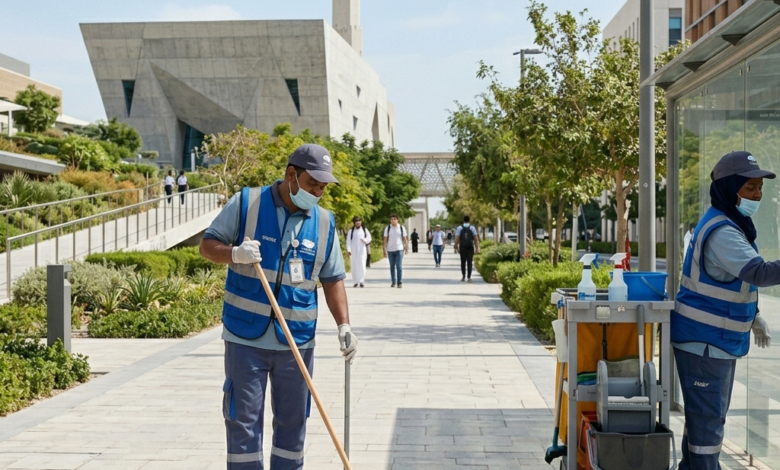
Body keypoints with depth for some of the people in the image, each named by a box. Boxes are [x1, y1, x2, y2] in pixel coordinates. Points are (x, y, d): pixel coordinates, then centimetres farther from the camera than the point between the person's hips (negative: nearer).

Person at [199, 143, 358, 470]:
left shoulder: (325, 223, 5)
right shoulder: (245, 203, -4)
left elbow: (332, 280, 7)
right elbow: (207, 245, -1)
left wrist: (344, 326, -5)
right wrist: (234, 254, -22)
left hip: (297, 342, 3)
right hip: (246, 338, -3)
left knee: (292, 422, 11)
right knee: (243, 421, 3)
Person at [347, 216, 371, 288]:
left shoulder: (364, 230, 9)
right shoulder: (351, 231, 5)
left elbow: (369, 238, 10)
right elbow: (348, 240, 1)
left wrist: (365, 240, -13)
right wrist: (348, 250, -10)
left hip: (362, 250, 0)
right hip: (353, 251, 0)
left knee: (362, 265, -9)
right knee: (354, 266, 0)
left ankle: (362, 281, -5)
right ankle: (355, 282, 6)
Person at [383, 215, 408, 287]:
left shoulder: (402, 228, 1)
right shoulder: (387, 228, 2)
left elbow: (405, 239, 4)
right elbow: (385, 240, 0)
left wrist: (407, 248, 0)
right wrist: (384, 250, -6)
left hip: (399, 249, -2)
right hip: (390, 250, 2)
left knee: (399, 266, -10)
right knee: (392, 267, 9)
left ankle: (400, 282, -8)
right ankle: (393, 282, 18)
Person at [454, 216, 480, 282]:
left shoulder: (459, 228, 2)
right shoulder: (472, 228, 3)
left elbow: (457, 239, -4)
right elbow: (476, 239, -2)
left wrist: (456, 247, 0)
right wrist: (477, 248, 1)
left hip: (462, 248, 0)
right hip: (470, 247, 0)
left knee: (463, 262, 12)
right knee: (469, 262, 2)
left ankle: (463, 277, 12)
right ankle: (469, 277, -4)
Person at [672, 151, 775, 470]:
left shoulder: (733, 224, 11)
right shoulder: (721, 231, -23)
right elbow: (758, 273, -36)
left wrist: (754, 317, 19)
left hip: (719, 340, 10)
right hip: (704, 341, -10)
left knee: (706, 415, 19)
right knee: (708, 419, -4)